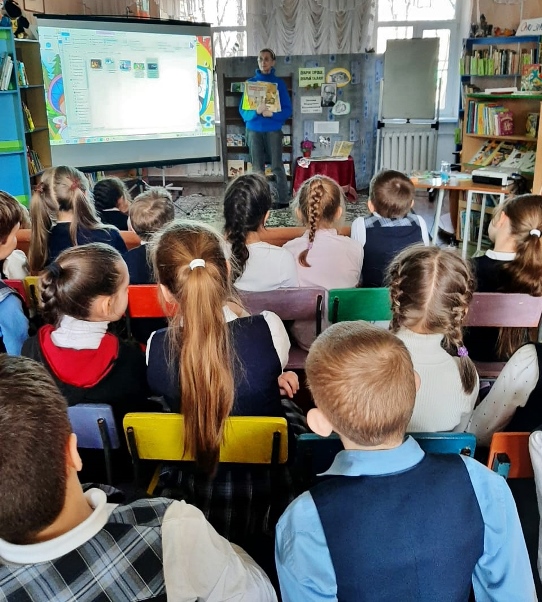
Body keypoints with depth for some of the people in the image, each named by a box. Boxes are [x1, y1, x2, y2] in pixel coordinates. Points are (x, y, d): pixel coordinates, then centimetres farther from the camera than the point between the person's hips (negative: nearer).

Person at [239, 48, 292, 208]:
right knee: (257, 168, 4)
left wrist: (272, 113, -19)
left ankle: (283, 200, 3)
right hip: (254, 131, 2)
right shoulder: (250, 82, 7)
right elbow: (242, 110, 3)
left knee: (277, 166, -2)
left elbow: (287, 110, 0)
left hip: (273, 131, -2)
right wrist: (256, 111, -18)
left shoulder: (279, 83, 3)